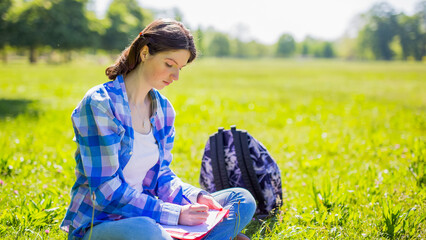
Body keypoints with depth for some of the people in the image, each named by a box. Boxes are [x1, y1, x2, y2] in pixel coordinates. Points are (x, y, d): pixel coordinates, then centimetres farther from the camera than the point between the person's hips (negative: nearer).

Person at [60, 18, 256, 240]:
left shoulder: (164, 108, 7)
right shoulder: (99, 104, -16)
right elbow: (105, 191, -20)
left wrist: (195, 196, -8)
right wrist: (174, 214, -23)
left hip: (147, 218, 7)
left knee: (243, 200, -4)